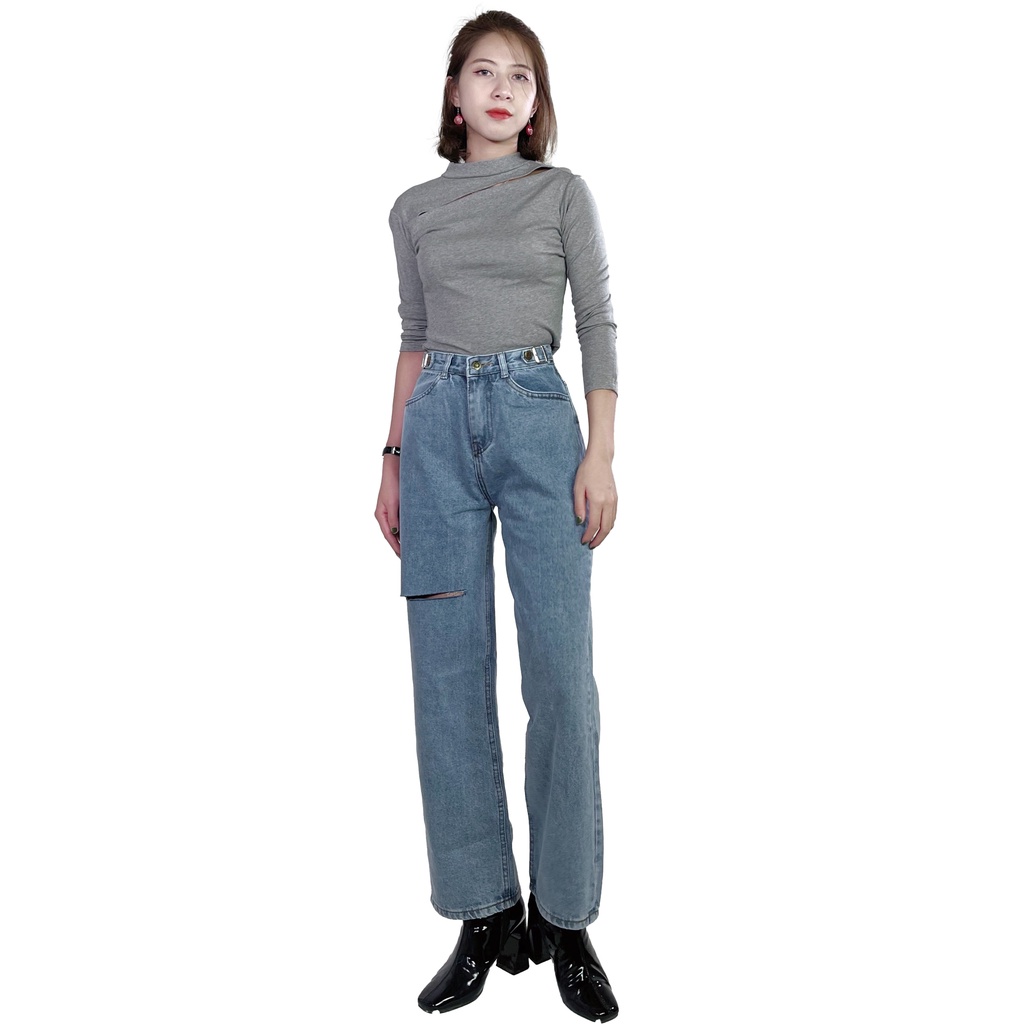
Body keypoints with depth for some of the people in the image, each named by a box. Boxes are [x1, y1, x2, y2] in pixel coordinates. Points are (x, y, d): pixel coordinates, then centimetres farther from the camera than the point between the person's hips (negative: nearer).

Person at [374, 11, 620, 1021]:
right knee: (449, 676, 0)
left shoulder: (564, 193, 9)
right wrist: (393, 461, 10)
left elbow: (598, 326, 4)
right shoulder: (415, 209, 16)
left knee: (560, 672, -6)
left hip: (538, 416, -2)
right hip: (439, 427, 3)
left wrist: (601, 454, -7)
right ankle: (487, 917, 14)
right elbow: (412, 339, 17)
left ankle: (565, 918, 11)